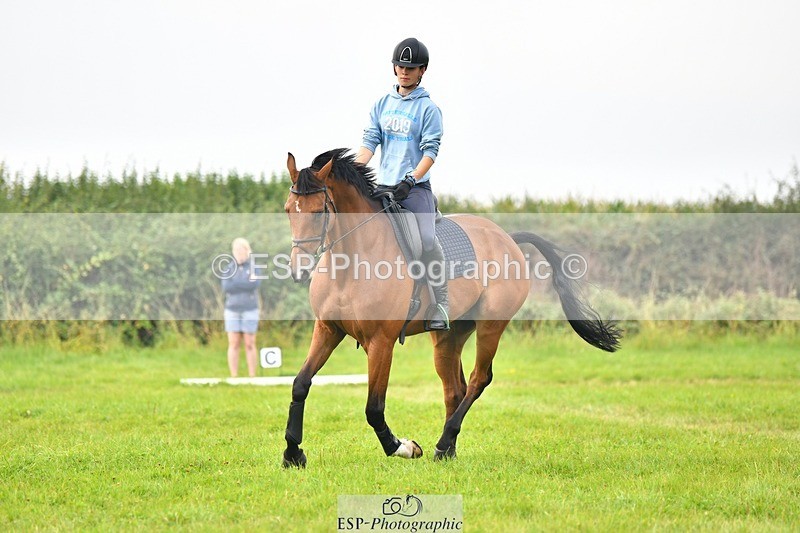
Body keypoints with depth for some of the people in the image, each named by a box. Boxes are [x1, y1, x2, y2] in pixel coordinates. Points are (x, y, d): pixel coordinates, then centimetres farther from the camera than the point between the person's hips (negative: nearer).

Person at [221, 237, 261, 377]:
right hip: (232, 311, 2)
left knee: (249, 345, -2)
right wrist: (245, 284, -16)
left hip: (250, 311, -2)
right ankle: (234, 379, 2)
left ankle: (252, 379, 5)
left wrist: (235, 284, -14)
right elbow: (226, 288, -13)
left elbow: (254, 285, -20)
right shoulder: (228, 269, 4)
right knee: (233, 345, -1)